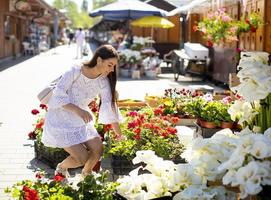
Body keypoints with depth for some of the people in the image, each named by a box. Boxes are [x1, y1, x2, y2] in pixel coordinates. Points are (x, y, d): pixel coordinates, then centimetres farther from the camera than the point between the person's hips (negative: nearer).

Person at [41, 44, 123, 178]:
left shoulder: (103, 82, -8)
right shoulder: (75, 72, -23)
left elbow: (110, 108, -6)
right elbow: (58, 96, -25)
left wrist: (119, 136, -6)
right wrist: (78, 110, -39)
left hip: (80, 120, 6)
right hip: (60, 120, -5)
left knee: (98, 150, -6)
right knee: (82, 158, -13)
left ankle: (86, 175, 26)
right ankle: (61, 168, 20)